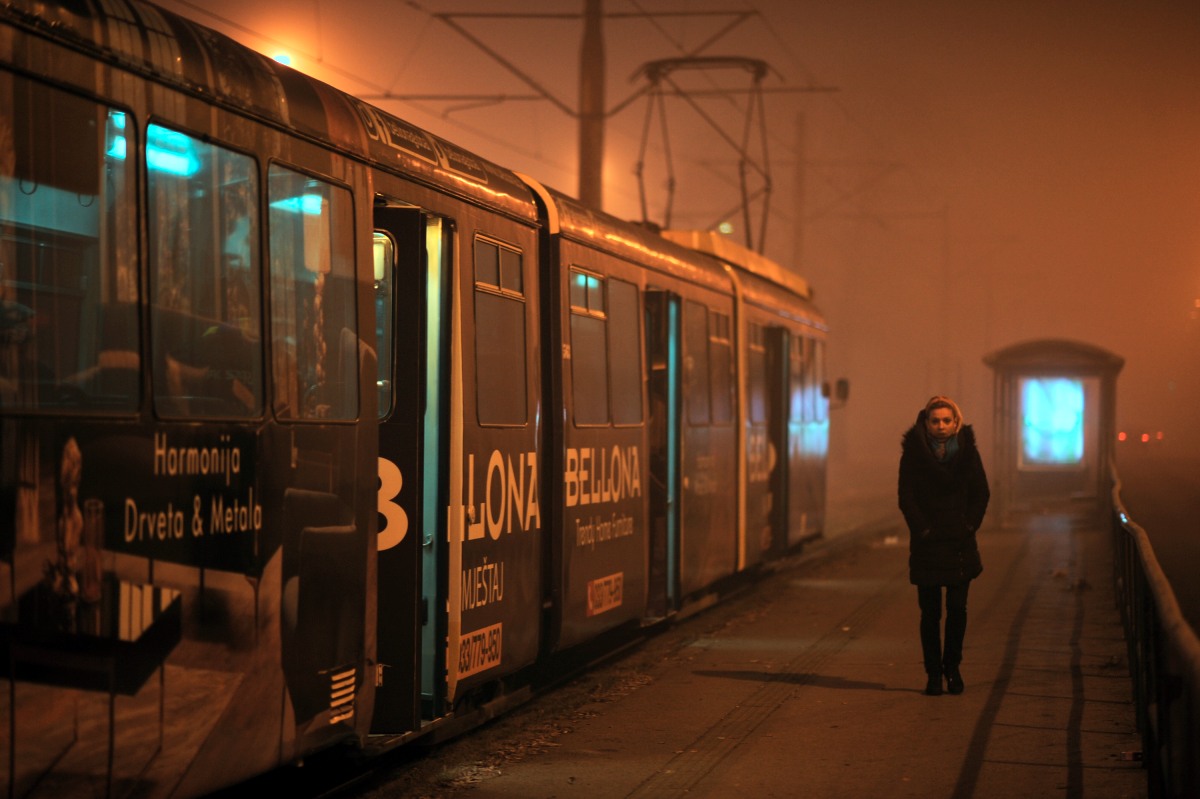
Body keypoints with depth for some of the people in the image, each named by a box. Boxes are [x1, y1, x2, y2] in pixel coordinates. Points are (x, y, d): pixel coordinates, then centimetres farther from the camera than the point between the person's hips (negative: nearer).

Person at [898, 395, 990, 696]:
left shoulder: (968, 451, 3)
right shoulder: (913, 453, -3)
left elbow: (981, 494, 7)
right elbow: (906, 497, -3)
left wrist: (969, 526, -2)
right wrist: (923, 530, -9)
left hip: (960, 543, 1)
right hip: (927, 545, -1)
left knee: (957, 609, 1)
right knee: (930, 612, 1)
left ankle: (952, 666, 18)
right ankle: (933, 672, 10)